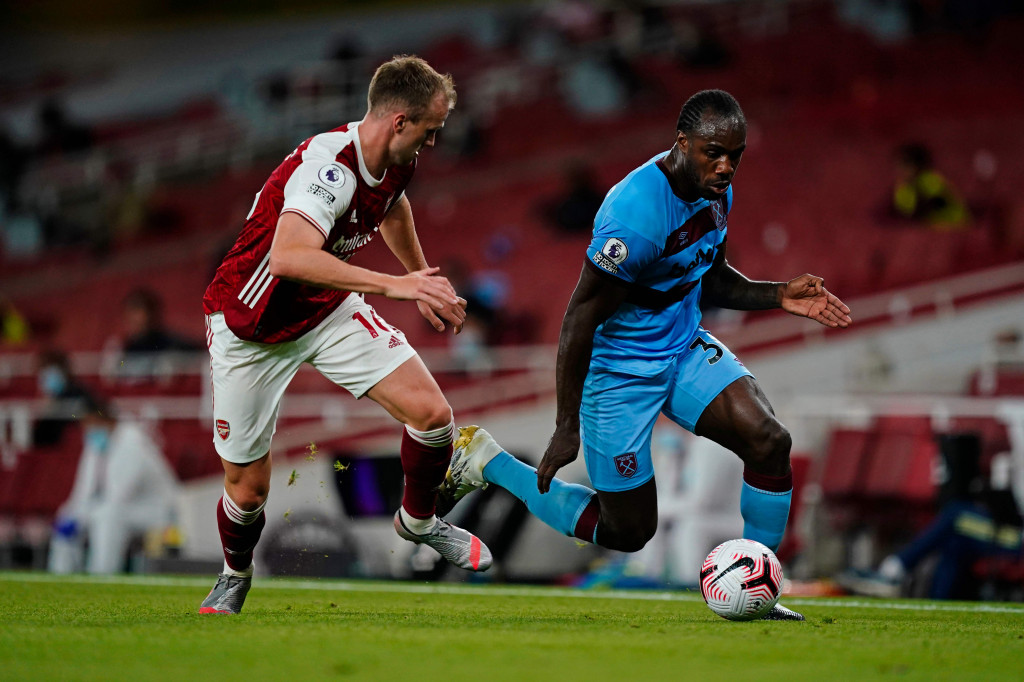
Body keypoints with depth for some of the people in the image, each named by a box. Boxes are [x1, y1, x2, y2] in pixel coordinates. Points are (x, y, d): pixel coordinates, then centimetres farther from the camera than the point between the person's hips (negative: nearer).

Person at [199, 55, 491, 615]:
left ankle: (418, 521, 18)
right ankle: (235, 577, 35)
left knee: (431, 413, -11)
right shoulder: (329, 165, -34)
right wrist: (394, 286, -52)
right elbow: (290, 258, -51)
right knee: (246, 490, 2)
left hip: (331, 312, 6)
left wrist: (424, 281, 31)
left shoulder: (395, 161, -7)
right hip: (249, 329, -6)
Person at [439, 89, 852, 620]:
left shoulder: (716, 189, -3)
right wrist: (566, 428, -23)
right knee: (628, 531, 4)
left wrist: (779, 296, -3)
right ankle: (487, 462, 21)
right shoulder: (636, 213, -30)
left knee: (769, 441, -16)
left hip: (685, 348, 7)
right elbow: (579, 318, -25)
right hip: (619, 372, -7)